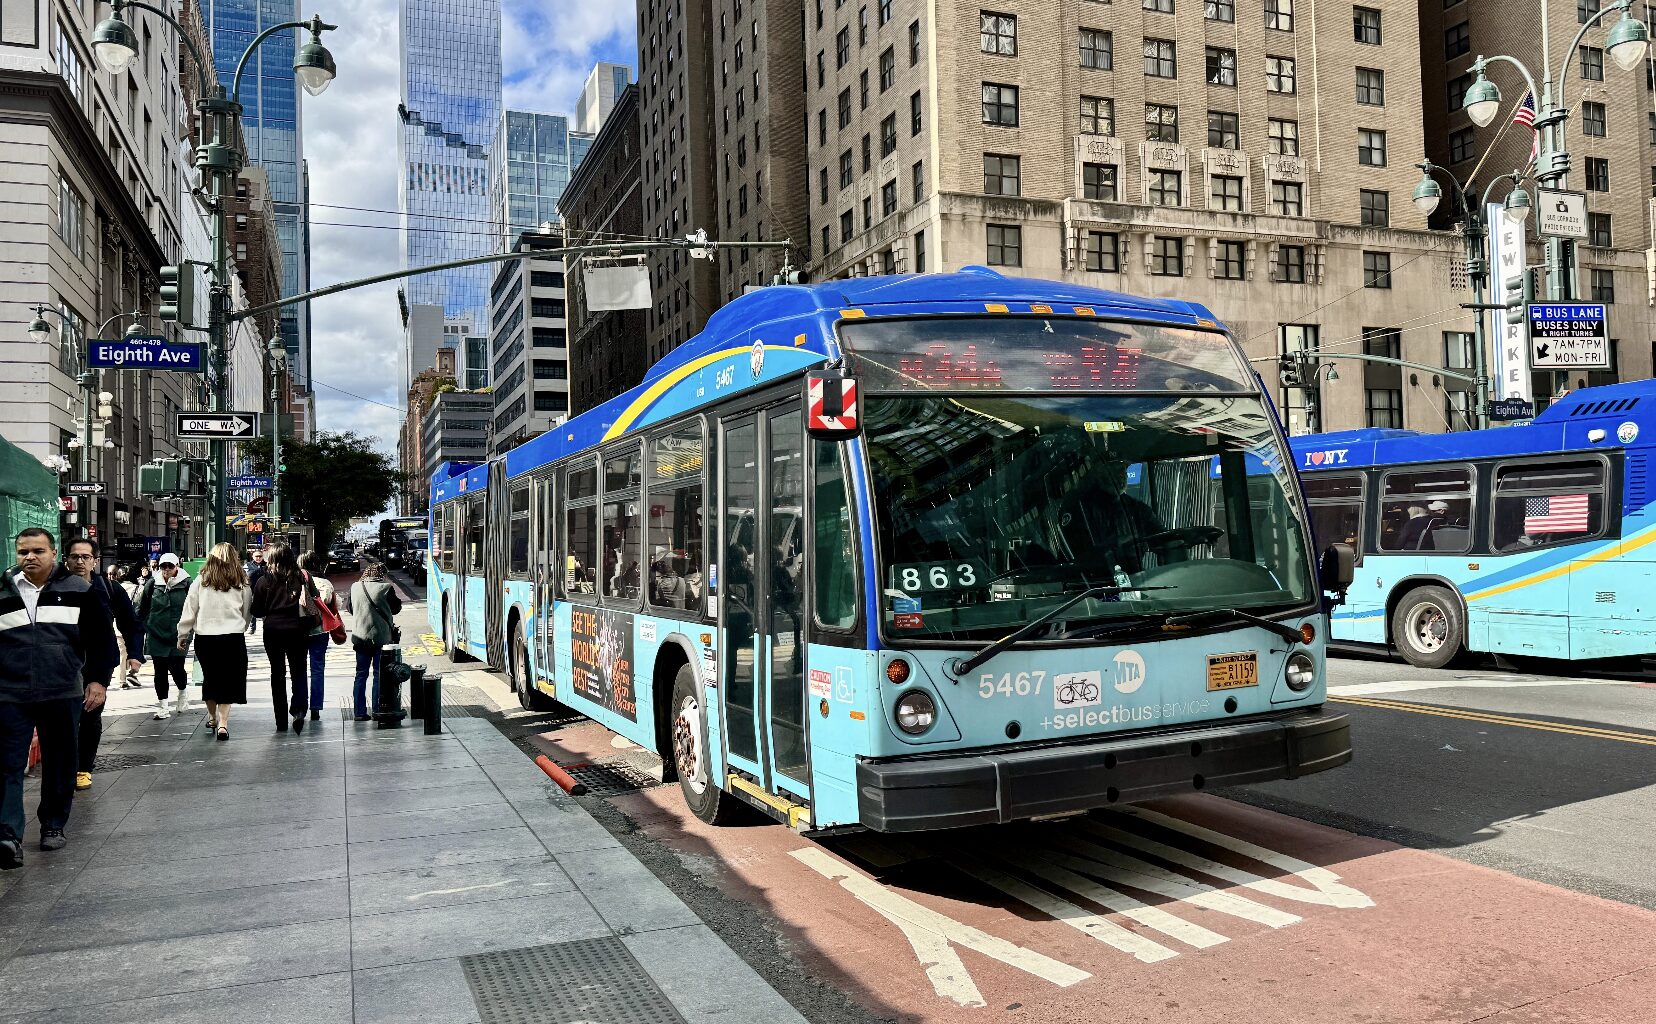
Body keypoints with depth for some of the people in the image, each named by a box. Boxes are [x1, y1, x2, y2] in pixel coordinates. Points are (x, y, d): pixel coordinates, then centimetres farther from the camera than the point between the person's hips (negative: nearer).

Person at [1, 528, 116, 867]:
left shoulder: (79, 591, 3)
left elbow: (101, 638, 8)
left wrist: (97, 679, 1)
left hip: (63, 695, 0)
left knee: (60, 764, 10)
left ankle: (53, 826, 24)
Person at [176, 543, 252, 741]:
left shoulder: (200, 583, 1)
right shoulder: (242, 585, 0)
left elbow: (188, 613, 4)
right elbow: (246, 613, 8)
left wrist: (183, 636, 15)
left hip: (205, 637, 1)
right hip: (233, 638, -1)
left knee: (210, 678, 18)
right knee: (228, 680, 4)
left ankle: (212, 716, 33)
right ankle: (223, 722, -5)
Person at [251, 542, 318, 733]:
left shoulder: (264, 581, -7)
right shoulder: (302, 578, -5)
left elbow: (257, 611, -3)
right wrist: (309, 624, 12)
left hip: (273, 631, 0)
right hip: (297, 631, 0)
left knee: (277, 674, 11)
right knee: (298, 672, 11)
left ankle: (281, 721, 12)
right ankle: (298, 709, -13)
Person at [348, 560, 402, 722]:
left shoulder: (355, 587, 1)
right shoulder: (385, 588, -11)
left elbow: (350, 609, 14)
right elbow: (396, 608, 1)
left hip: (360, 637, 3)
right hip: (380, 637, -3)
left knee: (361, 675, 11)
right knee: (379, 675, 5)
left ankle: (359, 712, 10)